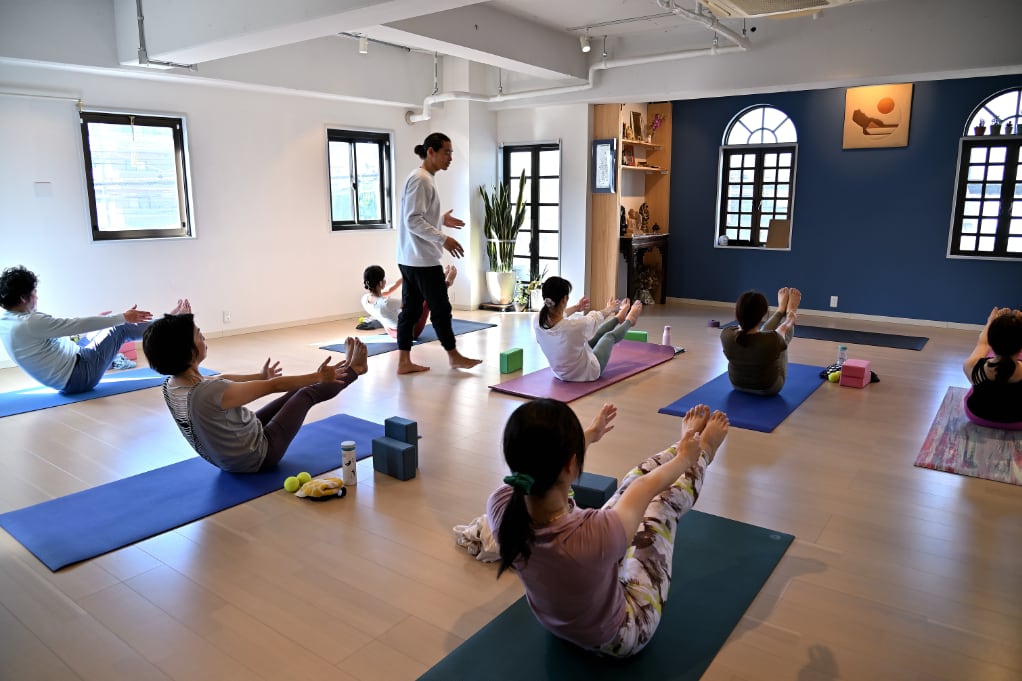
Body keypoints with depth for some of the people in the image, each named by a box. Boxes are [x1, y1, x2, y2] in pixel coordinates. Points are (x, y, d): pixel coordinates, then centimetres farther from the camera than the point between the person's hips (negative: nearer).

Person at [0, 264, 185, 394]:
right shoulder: (30, 324, -25)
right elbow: (79, 325, -22)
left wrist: (95, 320, 24)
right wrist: (123, 317, -14)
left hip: (66, 379, 10)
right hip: (78, 376, -10)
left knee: (105, 330, 20)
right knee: (121, 329, -3)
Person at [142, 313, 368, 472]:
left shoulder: (170, 387, -10)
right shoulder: (211, 393, -37)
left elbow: (223, 379, 9)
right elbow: (274, 386, -25)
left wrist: (260, 376, 26)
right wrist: (317, 376, -11)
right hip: (257, 458, -7)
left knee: (295, 392, 17)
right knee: (307, 394, 6)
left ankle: (346, 369, 38)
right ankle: (352, 370, 31)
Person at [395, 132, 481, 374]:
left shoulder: (425, 179, 15)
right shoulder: (420, 179, -15)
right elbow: (413, 220, -22)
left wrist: (441, 221, 20)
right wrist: (443, 239, -25)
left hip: (411, 258, 10)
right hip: (422, 258, -10)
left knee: (410, 309, 10)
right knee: (440, 307, 2)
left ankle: (404, 361, 14)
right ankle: (454, 356, 16)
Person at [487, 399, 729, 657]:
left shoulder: (500, 506, -30)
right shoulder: (597, 533, -44)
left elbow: (543, 464, -7)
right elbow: (649, 487, -22)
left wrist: (590, 435, 13)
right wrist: (684, 458, 1)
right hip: (616, 639, -4)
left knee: (636, 478, 13)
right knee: (664, 499, 9)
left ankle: (684, 444, 43)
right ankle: (703, 452, 42)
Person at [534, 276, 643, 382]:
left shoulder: (538, 321, -21)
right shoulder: (575, 325, -36)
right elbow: (595, 319, -11)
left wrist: (576, 307, 26)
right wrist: (609, 309, 13)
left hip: (560, 373, 5)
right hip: (587, 374, -5)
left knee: (596, 334, 29)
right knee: (609, 336, 23)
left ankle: (616, 315, 59)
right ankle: (629, 320, 55)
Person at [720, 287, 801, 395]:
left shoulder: (726, 334, -27)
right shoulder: (772, 339, -36)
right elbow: (781, 332, -8)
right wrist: (789, 321, 19)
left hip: (737, 384, 3)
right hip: (768, 388, -3)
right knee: (784, 334, 21)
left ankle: (781, 310, 53)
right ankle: (790, 310, 51)